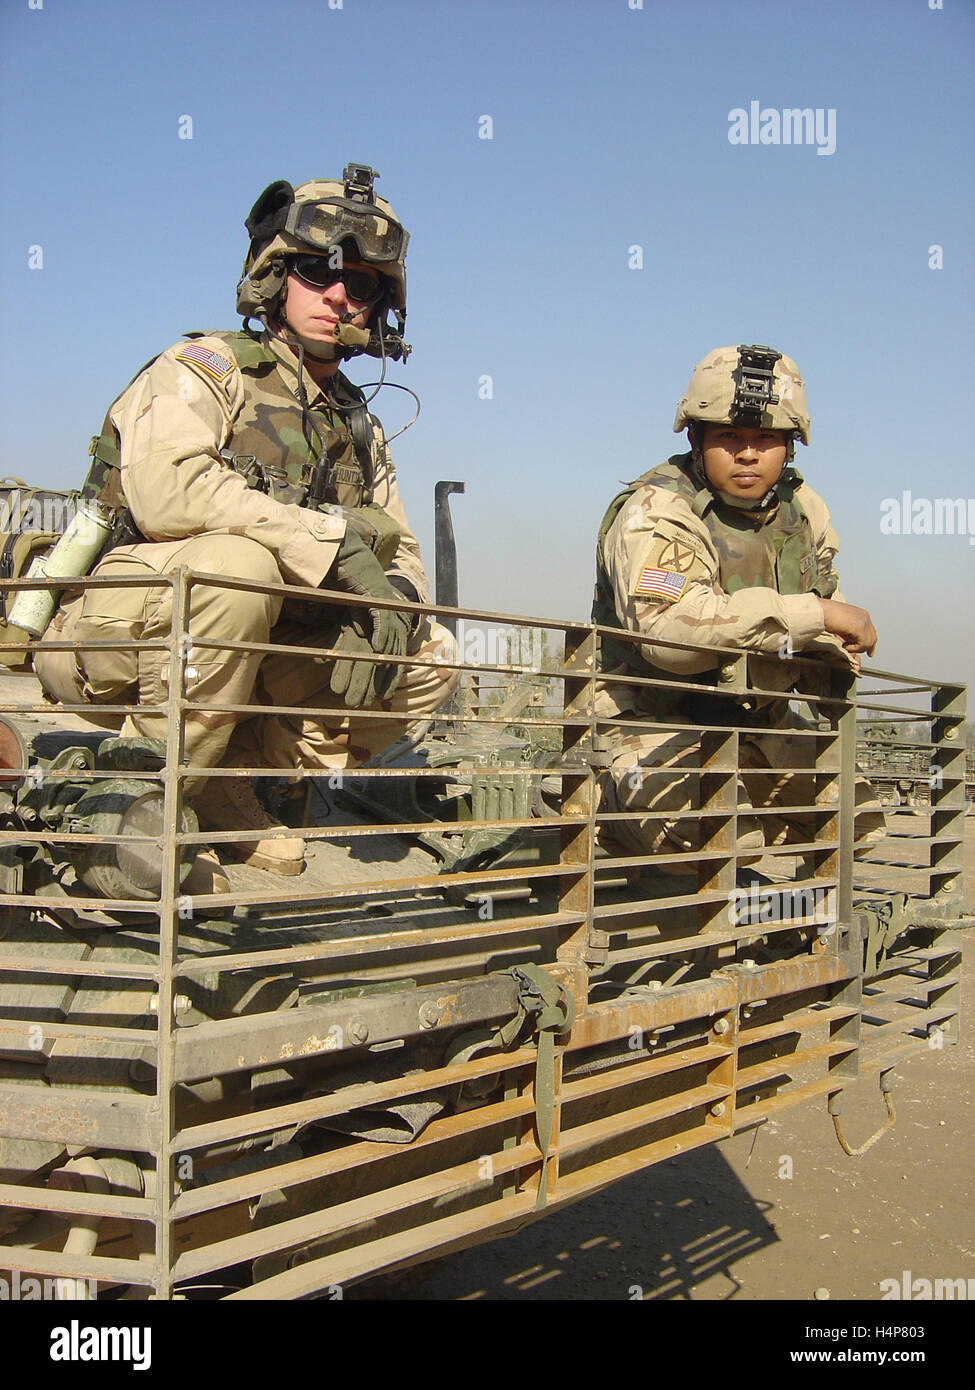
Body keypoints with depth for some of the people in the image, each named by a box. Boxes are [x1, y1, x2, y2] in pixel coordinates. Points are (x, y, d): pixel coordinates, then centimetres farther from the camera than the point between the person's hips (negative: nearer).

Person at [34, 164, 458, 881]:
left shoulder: (359, 427, 16)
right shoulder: (207, 366, -5)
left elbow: (402, 552, 13)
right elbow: (164, 488, -26)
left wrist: (379, 614, -12)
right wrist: (336, 542, -24)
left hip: (251, 656, 6)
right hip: (114, 633, -6)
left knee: (432, 657, -5)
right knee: (239, 562, -36)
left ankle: (227, 784, -5)